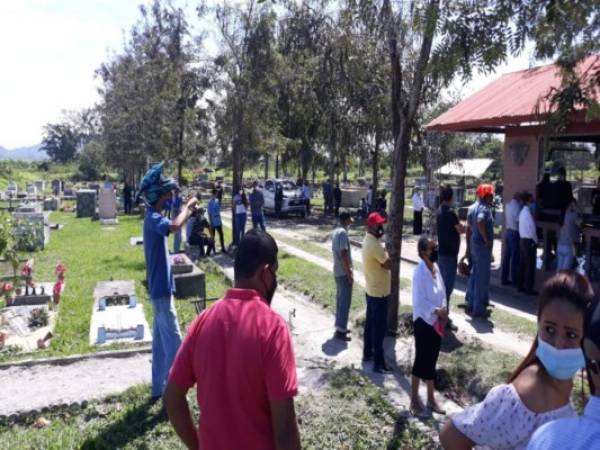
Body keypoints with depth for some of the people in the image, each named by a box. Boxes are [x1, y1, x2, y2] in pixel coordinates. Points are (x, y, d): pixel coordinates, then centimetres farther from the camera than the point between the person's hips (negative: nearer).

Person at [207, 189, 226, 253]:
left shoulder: (217, 201, 7)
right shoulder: (210, 202, -14)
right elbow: (209, 213, -14)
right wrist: (210, 222, -16)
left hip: (218, 221, 7)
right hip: (213, 222, -7)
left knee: (221, 234, 9)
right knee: (213, 236, 4)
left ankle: (223, 248, 16)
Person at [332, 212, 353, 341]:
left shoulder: (336, 232, 12)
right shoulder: (343, 233, -18)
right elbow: (344, 254, -23)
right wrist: (349, 274, -20)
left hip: (337, 272, 10)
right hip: (344, 273, -10)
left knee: (340, 300, 16)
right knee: (345, 302, -3)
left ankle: (340, 327, 24)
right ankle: (341, 330, 1)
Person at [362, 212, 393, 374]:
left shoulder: (367, 241, 7)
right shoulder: (375, 245, -26)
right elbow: (389, 264, -22)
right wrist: (385, 255, -7)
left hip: (370, 290, 10)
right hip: (379, 292, -10)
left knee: (370, 323, 20)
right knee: (379, 328, -2)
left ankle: (368, 353, 34)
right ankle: (379, 363, 5)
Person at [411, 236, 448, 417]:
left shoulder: (435, 267, 3)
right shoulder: (420, 272, -21)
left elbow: (442, 291, 9)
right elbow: (420, 301, -23)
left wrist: (444, 310, -4)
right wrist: (438, 311, -19)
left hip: (436, 321, 8)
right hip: (423, 321, -8)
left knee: (432, 361, 18)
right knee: (420, 361, 4)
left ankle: (431, 399, 32)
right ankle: (414, 400, 20)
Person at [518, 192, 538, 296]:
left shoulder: (522, 211, 11)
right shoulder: (527, 212, -17)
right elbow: (532, 228, -17)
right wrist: (535, 241, -6)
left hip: (522, 240, 9)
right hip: (529, 241, -9)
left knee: (522, 264, 12)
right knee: (530, 266, -3)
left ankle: (520, 286, 18)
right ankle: (529, 289, 2)